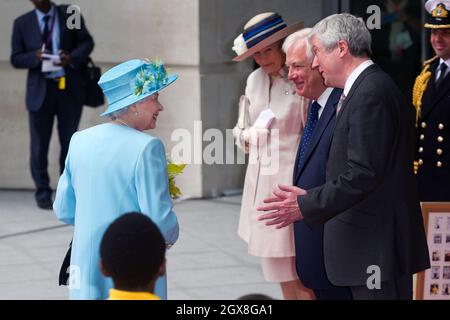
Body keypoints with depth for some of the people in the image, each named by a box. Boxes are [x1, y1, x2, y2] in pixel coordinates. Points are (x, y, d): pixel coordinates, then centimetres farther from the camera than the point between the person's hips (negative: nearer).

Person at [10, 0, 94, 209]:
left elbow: (87, 42, 5)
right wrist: (35, 57, -18)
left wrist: (73, 57, -15)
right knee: (39, 145, 0)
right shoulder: (22, 23, 3)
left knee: (69, 142, 6)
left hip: (69, 88, 0)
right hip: (40, 90, 0)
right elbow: (16, 59, 3)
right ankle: (43, 194, 9)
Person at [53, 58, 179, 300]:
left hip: (85, 275, 6)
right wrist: (170, 236, 5)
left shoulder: (79, 141, 2)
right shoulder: (146, 147, -15)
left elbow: (64, 211, 9)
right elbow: (159, 220, -17)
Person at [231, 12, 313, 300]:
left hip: (290, 176, -7)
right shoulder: (255, 80, 10)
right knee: (277, 264, 12)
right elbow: (244, 127, 22)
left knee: (299, 271, -5)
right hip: (260, 177, 7)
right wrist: (246, 135, -1)